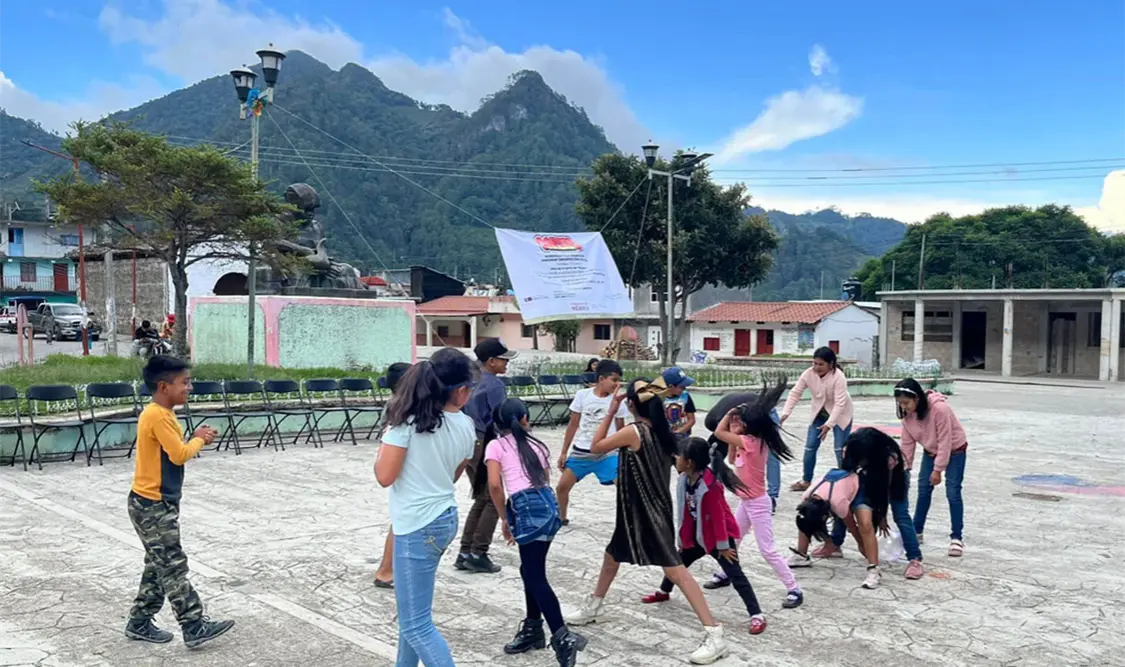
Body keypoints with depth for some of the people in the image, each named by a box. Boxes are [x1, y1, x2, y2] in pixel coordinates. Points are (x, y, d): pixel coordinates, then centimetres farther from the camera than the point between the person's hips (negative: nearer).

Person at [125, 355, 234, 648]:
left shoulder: (160, 414, 11)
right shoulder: (157, 416, -21)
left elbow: (175, 451, 14)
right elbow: (180, 455, -24)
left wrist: (196, 439, 0)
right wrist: (200, 439, -8)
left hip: (157, 504, 10)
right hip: (153, 506, -10)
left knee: (159, 566, 16)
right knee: (173, 567, -5)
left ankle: (139, 623, 26)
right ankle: (195, 628, 0)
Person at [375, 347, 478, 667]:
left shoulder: (408, 419, -15)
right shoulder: (466, 426, 2)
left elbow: (384, 476, -14)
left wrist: (385, 441, 2)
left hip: (418, 527, -7)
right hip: (445, 519, 7)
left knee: (416, 626, -1)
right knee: (413, 612, 24)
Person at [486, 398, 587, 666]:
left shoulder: (496, 446, 6)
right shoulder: (536, 444, 21)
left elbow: (495, 485, -7)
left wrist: (504, 518, 5)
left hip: (527, 509, -7)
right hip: (547, 505, 7)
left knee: (535, 576, -4)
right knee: (531, 570, 19)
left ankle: (563, 637, -10)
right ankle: (533, 629, 29)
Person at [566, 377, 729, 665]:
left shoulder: (633, 431, -20)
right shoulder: (661, 431, 1)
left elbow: (596, 447, -8)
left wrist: (610, 412, -5)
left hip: (650, 515, -10)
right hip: (635, 513, 10)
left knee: (675, 570, -10)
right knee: (612, 555, 24)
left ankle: (714, 635, -9)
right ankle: (592, 609, 43)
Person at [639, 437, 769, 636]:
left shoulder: (710, 485, -31)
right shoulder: (685, 479, -5)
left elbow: (718, 517, -26)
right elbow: (686, 512, 7)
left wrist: (723, 546, -21)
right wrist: (683, 536, 13)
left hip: (722, 536, -9)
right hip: (697, 535, 9)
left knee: (734, 574, -11)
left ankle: (757, 615, -8)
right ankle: (663, 592, 46)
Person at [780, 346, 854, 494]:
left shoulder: (838, 376, -31)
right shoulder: (808, 374, -20)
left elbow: (840, 403, -33)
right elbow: (795, 393, -15)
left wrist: (829, 424, -39)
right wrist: (785, 413, -25)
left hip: (840, 414, -4)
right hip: (819, 414, 4)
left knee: (840, 449, -8)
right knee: (810, 447, 4)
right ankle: (806, 481, 18)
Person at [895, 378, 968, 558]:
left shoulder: (940, 408, -34)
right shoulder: (907, 414, -15)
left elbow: (945, 441, -28)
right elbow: (907, 443, -7)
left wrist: (938, 469, -25)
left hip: (954, 450, -6)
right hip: (930, 451, 6)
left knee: (952, 492, -10)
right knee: (923, 490, 6)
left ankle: (956, 538, 0)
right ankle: (916, 532, 18)